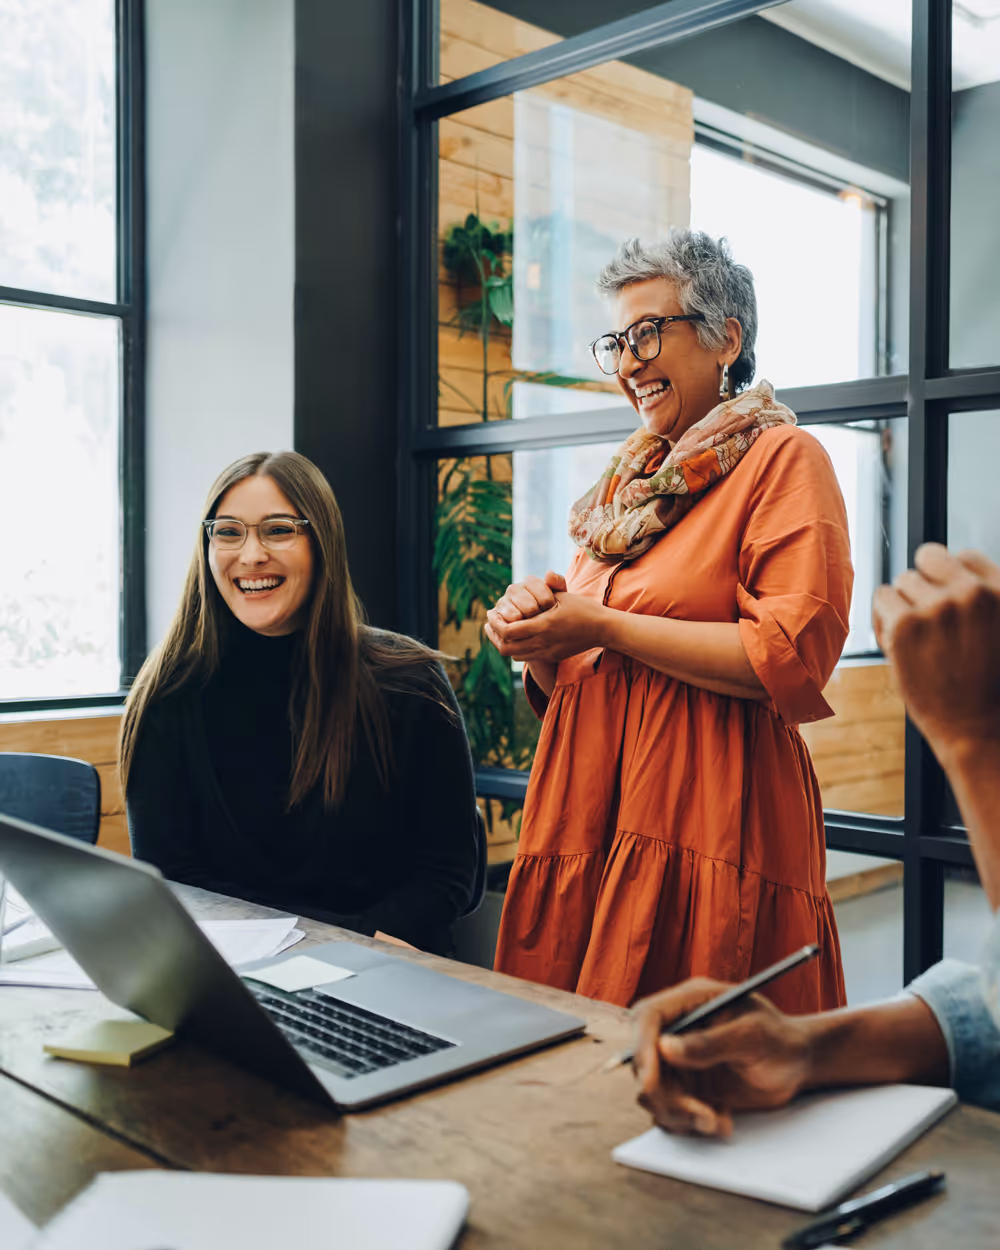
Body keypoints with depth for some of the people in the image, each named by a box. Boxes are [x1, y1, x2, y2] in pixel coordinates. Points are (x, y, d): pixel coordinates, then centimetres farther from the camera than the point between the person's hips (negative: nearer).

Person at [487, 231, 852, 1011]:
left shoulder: (781, 458, -1)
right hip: (592, 817, 6)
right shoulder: (629, 481, 20)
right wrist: (539, 638, 0)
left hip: (710, 824, -6)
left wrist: (604, 627, -11)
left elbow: (793, 657, -15)